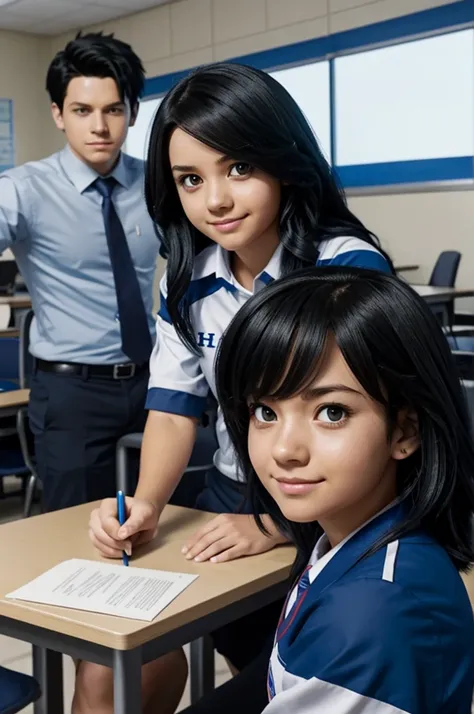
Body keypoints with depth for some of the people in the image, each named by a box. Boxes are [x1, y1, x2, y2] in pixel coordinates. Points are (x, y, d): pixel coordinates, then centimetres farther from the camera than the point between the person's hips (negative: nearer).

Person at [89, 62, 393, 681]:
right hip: (231, 498, 5)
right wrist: (146, 504, -17)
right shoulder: (189, 280, 0)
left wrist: (273, 526, -26)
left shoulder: (348, 268, -18)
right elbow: (175, 409, 0)